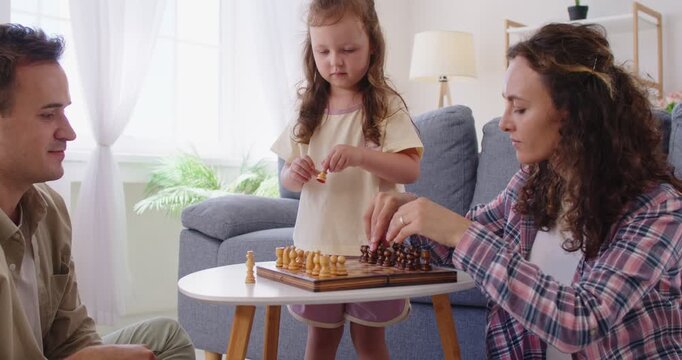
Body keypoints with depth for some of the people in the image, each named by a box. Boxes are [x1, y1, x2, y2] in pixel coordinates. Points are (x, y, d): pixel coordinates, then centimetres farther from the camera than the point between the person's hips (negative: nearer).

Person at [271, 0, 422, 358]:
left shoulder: (386, 105, -6)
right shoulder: (309, 108, 7)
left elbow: (411, 169, -13)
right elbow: (287, 178, 11)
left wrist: (360, 155, -29)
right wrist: (295, 174, -13)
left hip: (370, 244, -3)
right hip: (315, 242, 4)